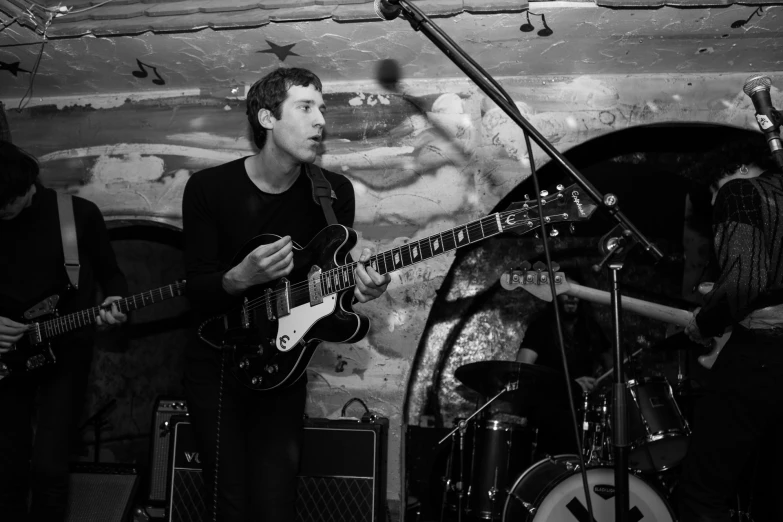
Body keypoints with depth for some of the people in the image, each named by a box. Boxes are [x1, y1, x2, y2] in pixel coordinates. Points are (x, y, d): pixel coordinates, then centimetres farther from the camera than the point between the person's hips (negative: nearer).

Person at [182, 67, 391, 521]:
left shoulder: (335, 192, -3)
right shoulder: (209, 187, -8)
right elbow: (197, 292, -9)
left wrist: (354, 286, -25)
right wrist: (242, 277, -30)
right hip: (216, 363, -1)